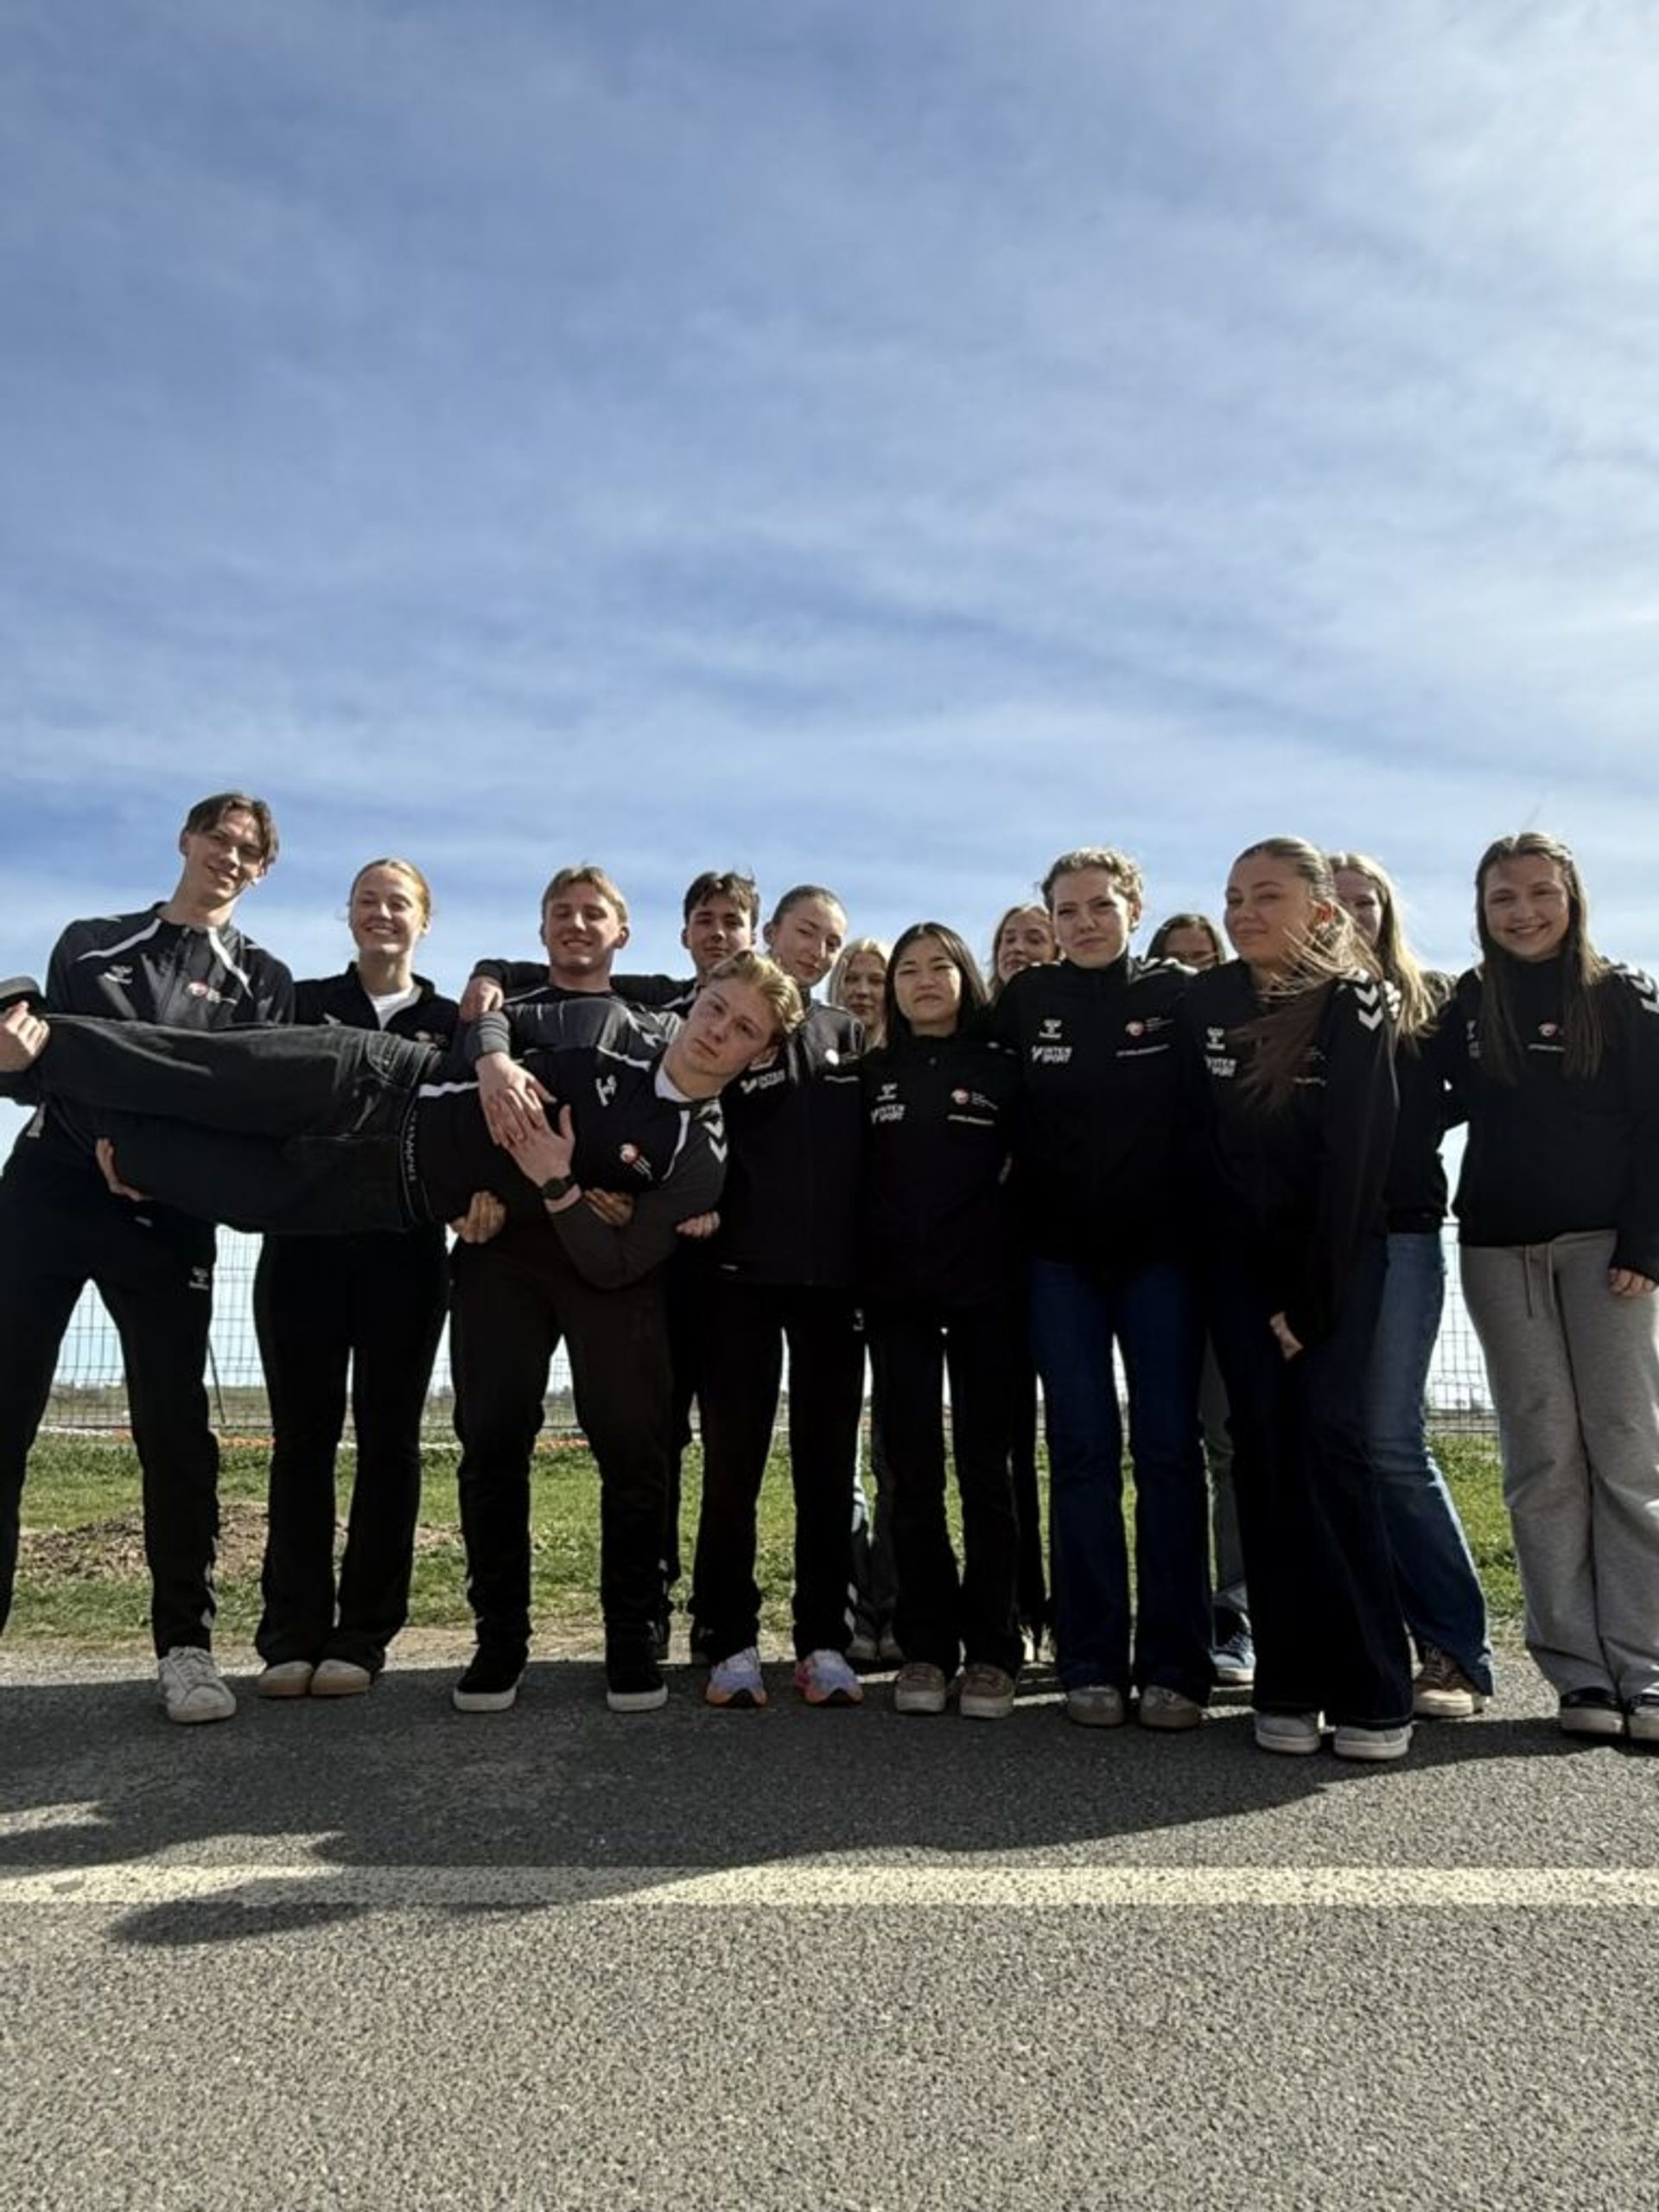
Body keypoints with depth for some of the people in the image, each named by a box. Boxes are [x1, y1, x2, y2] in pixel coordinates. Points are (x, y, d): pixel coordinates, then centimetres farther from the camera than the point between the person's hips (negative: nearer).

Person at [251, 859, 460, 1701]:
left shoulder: (450, 1023, 11)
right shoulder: (303, 1002, 12)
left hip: (403, 1250, 0)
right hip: (304, 1240, 0)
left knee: (388, 1437, 3)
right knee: (303, 1435, 2)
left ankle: (362, 1635, 10)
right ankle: (291, 1635, 10)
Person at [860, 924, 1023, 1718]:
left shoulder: (1001, 1068, 5)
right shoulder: (871, 1074, 10)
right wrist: (855, 1277, 1)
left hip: (983, 1290, -2)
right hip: (896, 1293, 2)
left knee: (984, 1467, 2)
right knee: (910, 1473, 4)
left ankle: (991, 1652, 10)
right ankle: (926, 1647, 12)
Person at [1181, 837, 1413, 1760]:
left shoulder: (1357, 1003, -8)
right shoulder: (1205, 1004, 2)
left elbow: (1355, 1157, -13)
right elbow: (1205, 1142, 4)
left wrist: (1312, 1297, -16)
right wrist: (1261, 1288, 0)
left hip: (1340, 1249, -3)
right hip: (1242, 1252, 3)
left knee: (1326, 1437, -13)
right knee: (1264, 1449, -2)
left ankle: (1373, 1691, -4)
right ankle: (1291, 1685, 4)